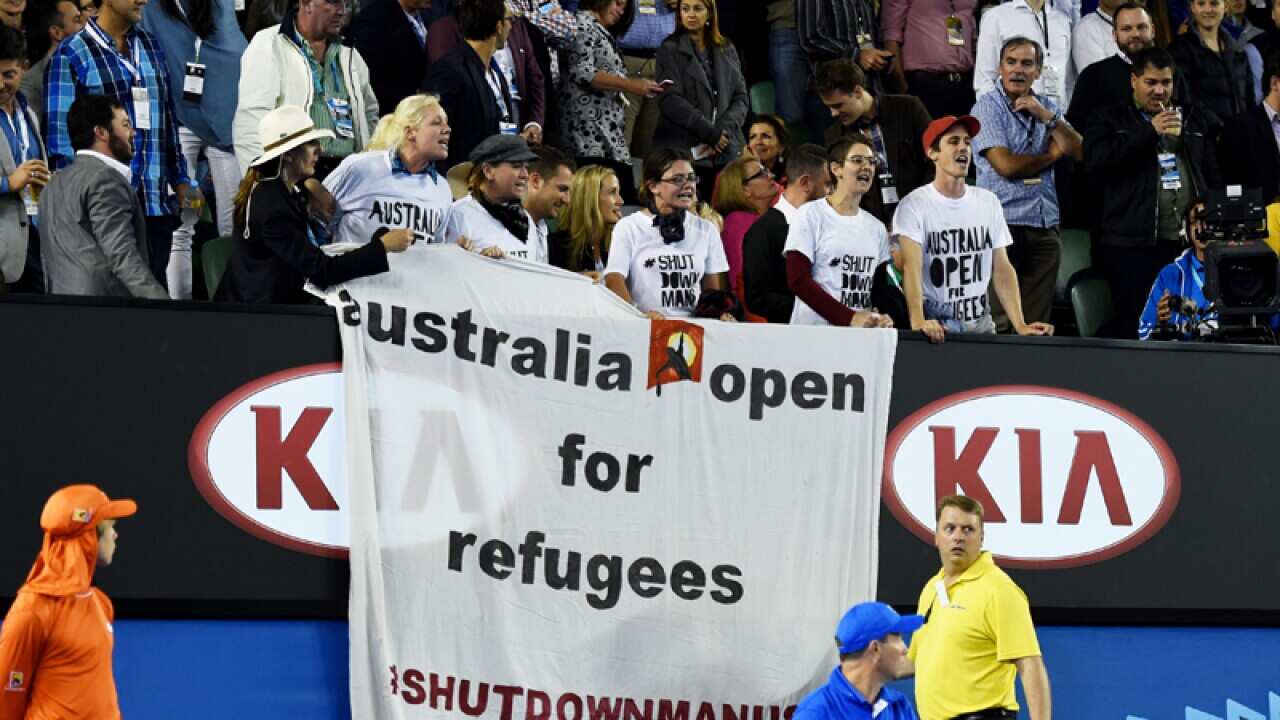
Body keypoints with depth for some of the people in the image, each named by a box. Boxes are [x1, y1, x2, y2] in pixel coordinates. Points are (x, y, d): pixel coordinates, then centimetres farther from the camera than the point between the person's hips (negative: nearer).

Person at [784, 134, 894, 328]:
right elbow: (798, 280, -9)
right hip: (814, 332, -5)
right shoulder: (810, 215, -1)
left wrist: (883, 318, -10)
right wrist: (850, 317, -16)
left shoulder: (876, 228, 16)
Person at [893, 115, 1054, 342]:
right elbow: (912, 267, -17)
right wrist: (918, 323, -32)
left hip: (981, 326, 4)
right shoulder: (914, 205, -5)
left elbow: (1002, 269, 10)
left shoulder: (988, 202, 11)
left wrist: (1020, 325, -2)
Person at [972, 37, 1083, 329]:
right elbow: (1006, 165, -11)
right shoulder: (988, 107, -1)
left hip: (1044, 227, 5)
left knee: (1037, 324, 3)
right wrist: (1051, 155, 4)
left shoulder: (1048, 107, 15)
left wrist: (1047, 117, -9)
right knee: (997, 324, -9)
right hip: (1003, 225, -5)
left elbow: (1078, 152, 4)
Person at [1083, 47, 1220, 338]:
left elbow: (1212, 176, 23)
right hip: (1132, 245, -4)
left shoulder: (1193, 120, 20)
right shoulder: (1109, 120, 6)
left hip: (1186, 243, 4)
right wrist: (1150, 132, -14)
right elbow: (1095, 162, -12)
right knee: (1132, 324, -7)